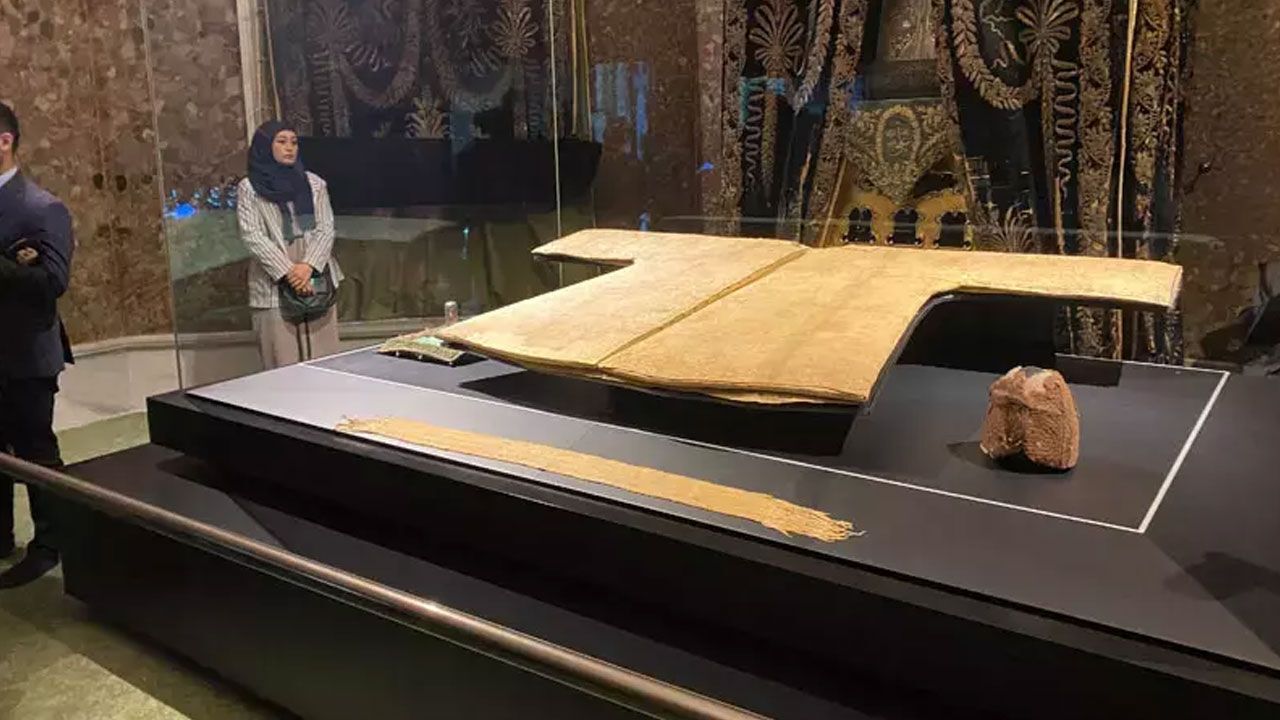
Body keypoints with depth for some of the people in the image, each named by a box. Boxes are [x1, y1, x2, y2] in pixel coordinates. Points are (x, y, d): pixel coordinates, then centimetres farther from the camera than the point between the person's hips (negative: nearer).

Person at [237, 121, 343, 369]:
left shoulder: (314, 183, 13)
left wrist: (308, 265, -12)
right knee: (284, 362, -4)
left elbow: (326, 229, 5)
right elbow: (252, 236, -4)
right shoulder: (249, 188, 4)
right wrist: (287, 272, -15)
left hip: (316, 279, 3)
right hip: (274, 285, -3)